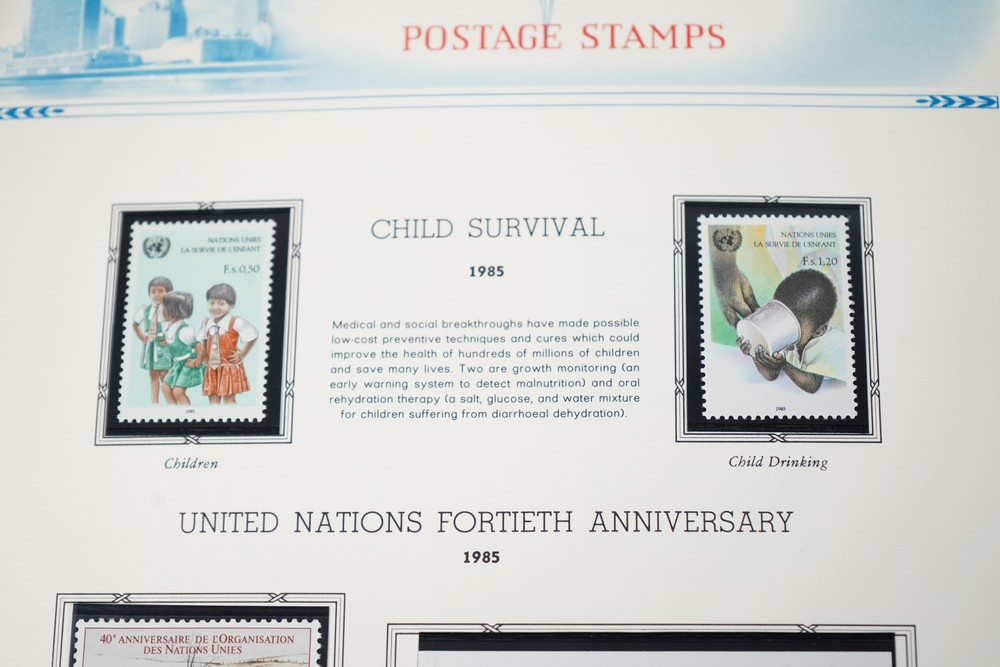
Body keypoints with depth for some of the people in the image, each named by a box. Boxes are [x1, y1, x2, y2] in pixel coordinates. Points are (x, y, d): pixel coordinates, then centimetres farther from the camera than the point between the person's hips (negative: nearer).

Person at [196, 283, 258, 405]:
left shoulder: (235, 322, -15)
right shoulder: (206, 323, 4)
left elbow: (252, 337, -9)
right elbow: (201, 341, 19)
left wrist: (242, 354, -4)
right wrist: (202, 356, 7)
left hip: (230, 368, -5)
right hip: (212, 368, 5)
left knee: (229, 398, 0)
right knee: (213, 398, 6)